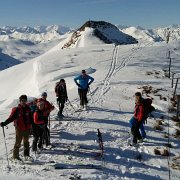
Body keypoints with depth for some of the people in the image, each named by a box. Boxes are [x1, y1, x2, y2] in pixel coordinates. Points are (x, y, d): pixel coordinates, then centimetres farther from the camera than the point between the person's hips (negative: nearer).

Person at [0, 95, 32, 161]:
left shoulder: (28, 109, 6)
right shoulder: (16, 109, -7)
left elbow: (31, 118, 15)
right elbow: (11, 118, -13)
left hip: (27, 128, 5)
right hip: (19, 129, -5)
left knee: (26, 142, 15)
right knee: (18, 142, -1)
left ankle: (26, 155, 27)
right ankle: (15, 156, 9)